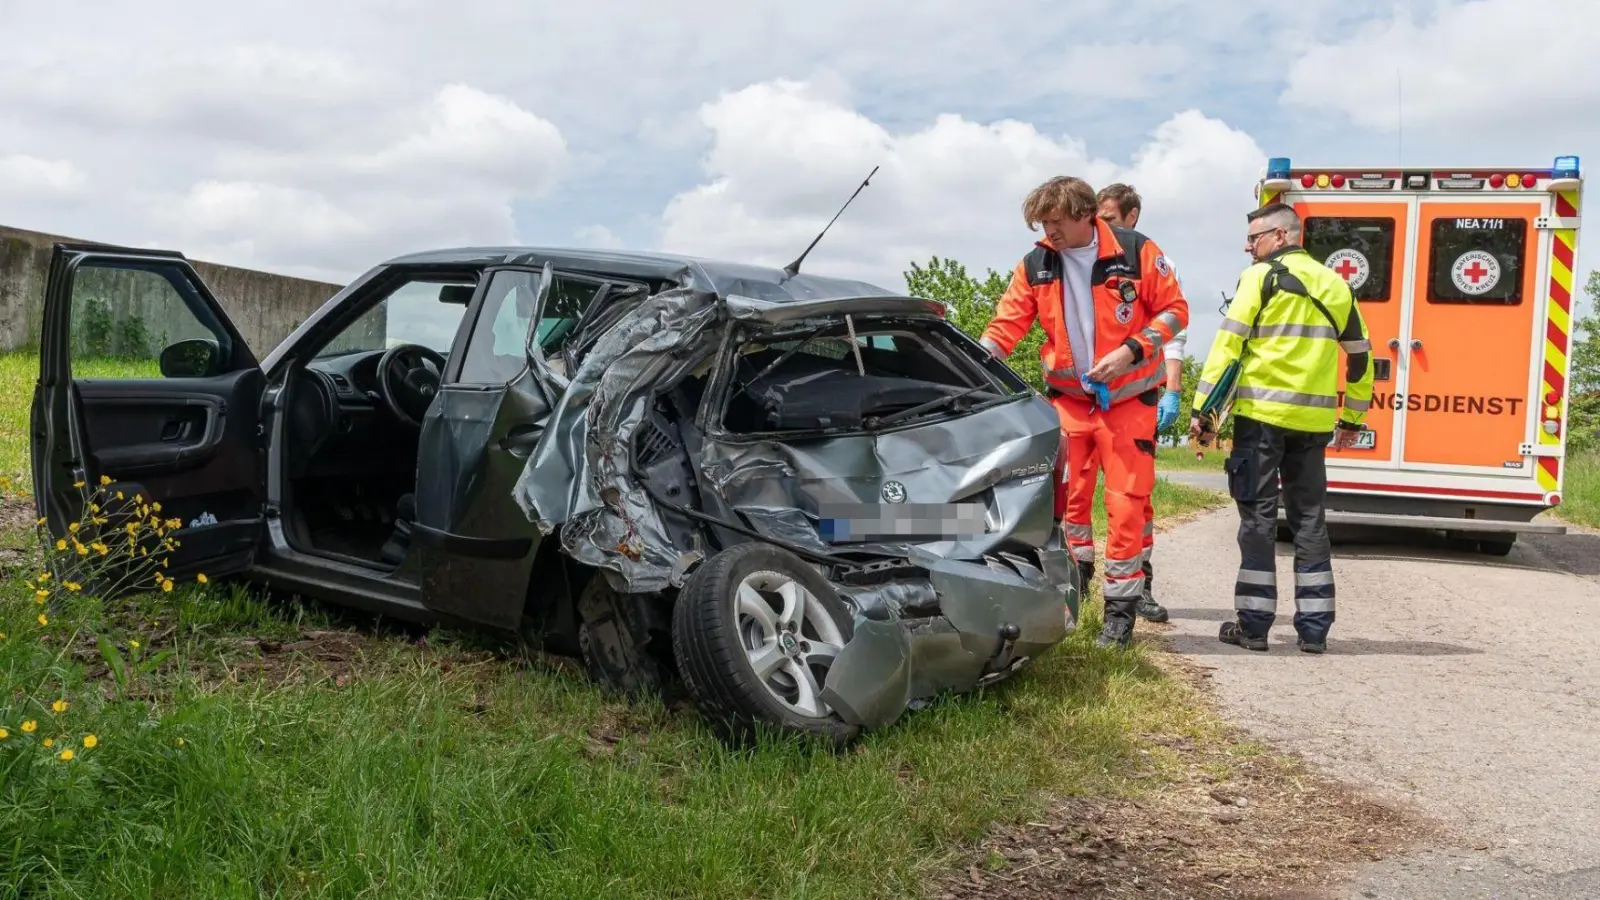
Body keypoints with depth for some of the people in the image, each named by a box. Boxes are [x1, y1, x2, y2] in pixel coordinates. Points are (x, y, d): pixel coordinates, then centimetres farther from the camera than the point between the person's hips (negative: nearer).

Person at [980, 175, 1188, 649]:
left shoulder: (1136, 251, -9)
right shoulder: (1035, 266, 0)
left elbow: (1174, 309, -4)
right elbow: (1004, 328, 1)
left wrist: (1130, 351, -18)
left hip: (1128, 396, -3)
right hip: (1069, 396, 3)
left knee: (1126, 501, -3)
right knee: (1067, 493, 5)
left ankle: (1121, 606, 7)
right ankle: (1075, 577, 27)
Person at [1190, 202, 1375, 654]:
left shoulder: (1261, 277, -3)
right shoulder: (1334, 285, 14)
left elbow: (1228, 345, -10)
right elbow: (1360, 356, 18)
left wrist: (1202, 409, -8)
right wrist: (1353, 418, 26)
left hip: (1262, 414, -5)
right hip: (1313, 421, 5)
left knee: (1258, 519, 0)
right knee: (1309, 521, 10)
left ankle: (1253, 624, 2)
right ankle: (1314, 627, 13)